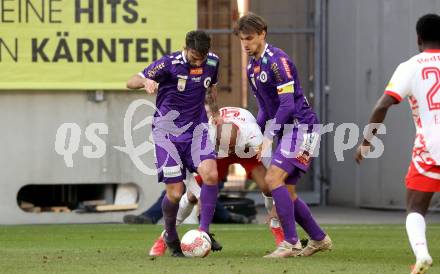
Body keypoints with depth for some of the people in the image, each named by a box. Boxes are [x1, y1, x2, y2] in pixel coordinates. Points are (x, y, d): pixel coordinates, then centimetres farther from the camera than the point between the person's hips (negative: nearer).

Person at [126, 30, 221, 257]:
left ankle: (204, 230, -8)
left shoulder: (212, 62, -2)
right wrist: (146, 81, -41)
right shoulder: (169, 64, -17)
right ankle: (171, 237, 22)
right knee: (175, 193, -6)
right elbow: (131, 82, -20)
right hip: (167, 130, -3)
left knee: (210, 174, -23)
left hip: (196, 127, 3)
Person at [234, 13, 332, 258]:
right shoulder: (252, 68, 14)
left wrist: (269, 137, -20)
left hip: (301, 126, -9)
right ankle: (319, 239, 21)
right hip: (287, 131, 9)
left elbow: (287, 104, -20)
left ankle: (291, 244, -19)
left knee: (274, 178, -20)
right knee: (286, 191, 8)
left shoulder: (277, 60, -15)